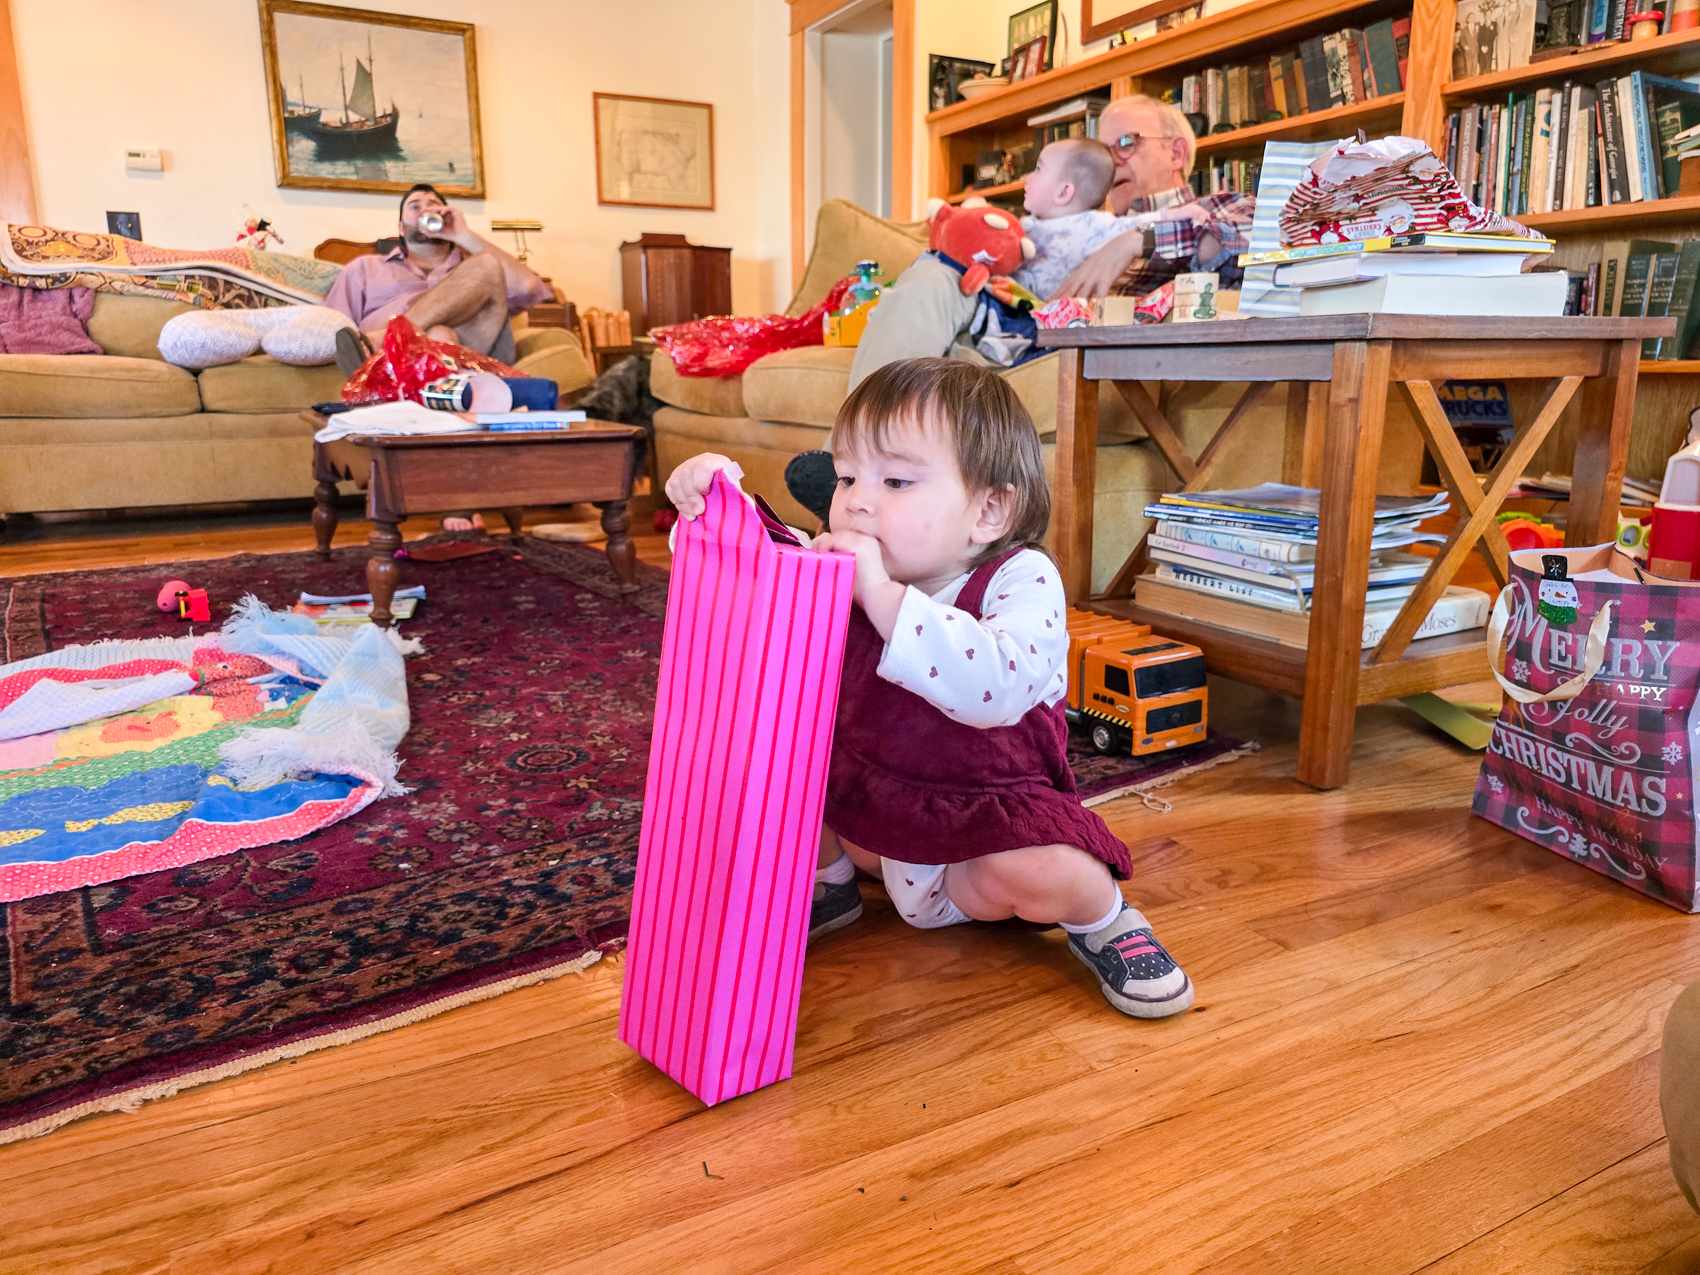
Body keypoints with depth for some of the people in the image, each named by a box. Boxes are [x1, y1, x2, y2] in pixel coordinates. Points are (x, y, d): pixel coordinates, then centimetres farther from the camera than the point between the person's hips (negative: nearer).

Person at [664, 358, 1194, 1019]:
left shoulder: (1020, 581, -23)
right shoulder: (839, 571, -7)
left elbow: (999, 686, -43)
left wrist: (882, 595, -46)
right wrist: (716, 498, -25)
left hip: (986, 813, -5)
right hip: (866, 800, 5)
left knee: (1040, 871, -33)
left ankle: (1102, 919, 5)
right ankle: (828, 881, 18)